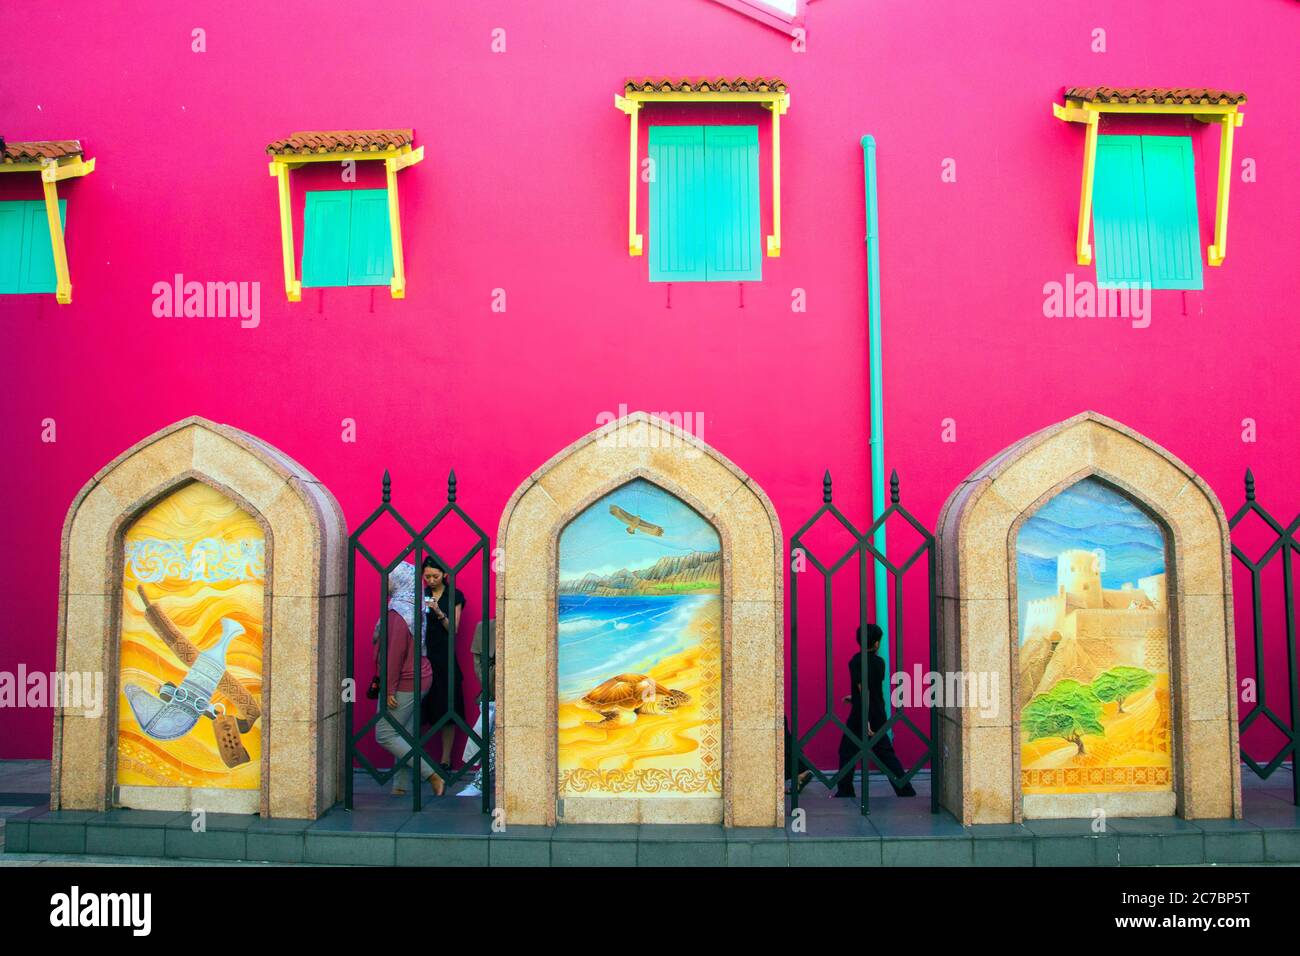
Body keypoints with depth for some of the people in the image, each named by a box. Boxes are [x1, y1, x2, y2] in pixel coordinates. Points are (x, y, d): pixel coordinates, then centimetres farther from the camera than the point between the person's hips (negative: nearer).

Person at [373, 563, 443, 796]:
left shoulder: (398, 611, -19)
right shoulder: (413, 608, 10)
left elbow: (395, 652, -21)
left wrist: (390, 688, -18)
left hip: (405, 683, -9)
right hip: (420, 679, 9)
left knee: (384, 735, -3)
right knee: (405, 734, 12)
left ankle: (432, 775, -6)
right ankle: (400, 786, 16)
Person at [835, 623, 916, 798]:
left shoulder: (855, 661, -11)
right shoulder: (879, 662, 4)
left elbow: (864, 689, -18)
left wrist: (865, 719, -19)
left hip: (860, 714, -5)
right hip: (879, 716, 5)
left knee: (847, 752, 8)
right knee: (886, 752, 11)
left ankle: (845, 792, 10)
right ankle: (906, 792, 8)